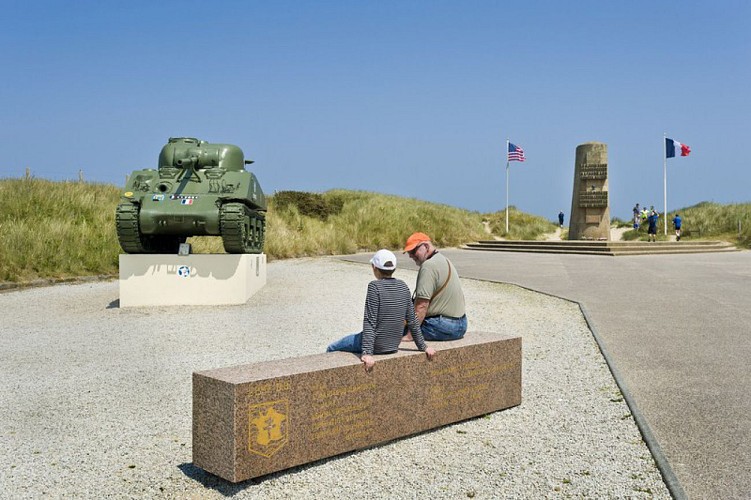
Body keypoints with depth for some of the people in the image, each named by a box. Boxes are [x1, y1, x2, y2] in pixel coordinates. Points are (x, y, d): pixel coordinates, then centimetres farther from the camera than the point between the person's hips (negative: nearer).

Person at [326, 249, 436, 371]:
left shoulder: (375, 286, -18)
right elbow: (412, 321, 3)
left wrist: (367, 352, -23)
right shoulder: (403, 286, -1)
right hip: (393, 346, 7)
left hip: (375, 345, -7)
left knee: (331, 349, 14)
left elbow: (370, 321, -22)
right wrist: (423, 347, 10)